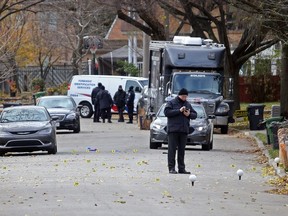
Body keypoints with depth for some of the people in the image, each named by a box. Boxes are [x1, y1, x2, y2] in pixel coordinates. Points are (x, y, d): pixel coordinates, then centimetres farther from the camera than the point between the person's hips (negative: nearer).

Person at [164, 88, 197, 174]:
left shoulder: (188, 104, 16)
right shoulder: (171, 103, 1)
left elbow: (195, 114, 18)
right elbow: (166, 112, -13)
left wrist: (189, 114, -5)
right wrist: (179, 111, -17)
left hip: (184, 130, 5)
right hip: (173, 130, -5)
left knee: (182, 150, 6)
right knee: (172, 149, -6)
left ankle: (181, 168, 9)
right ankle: (171, 168, -6)